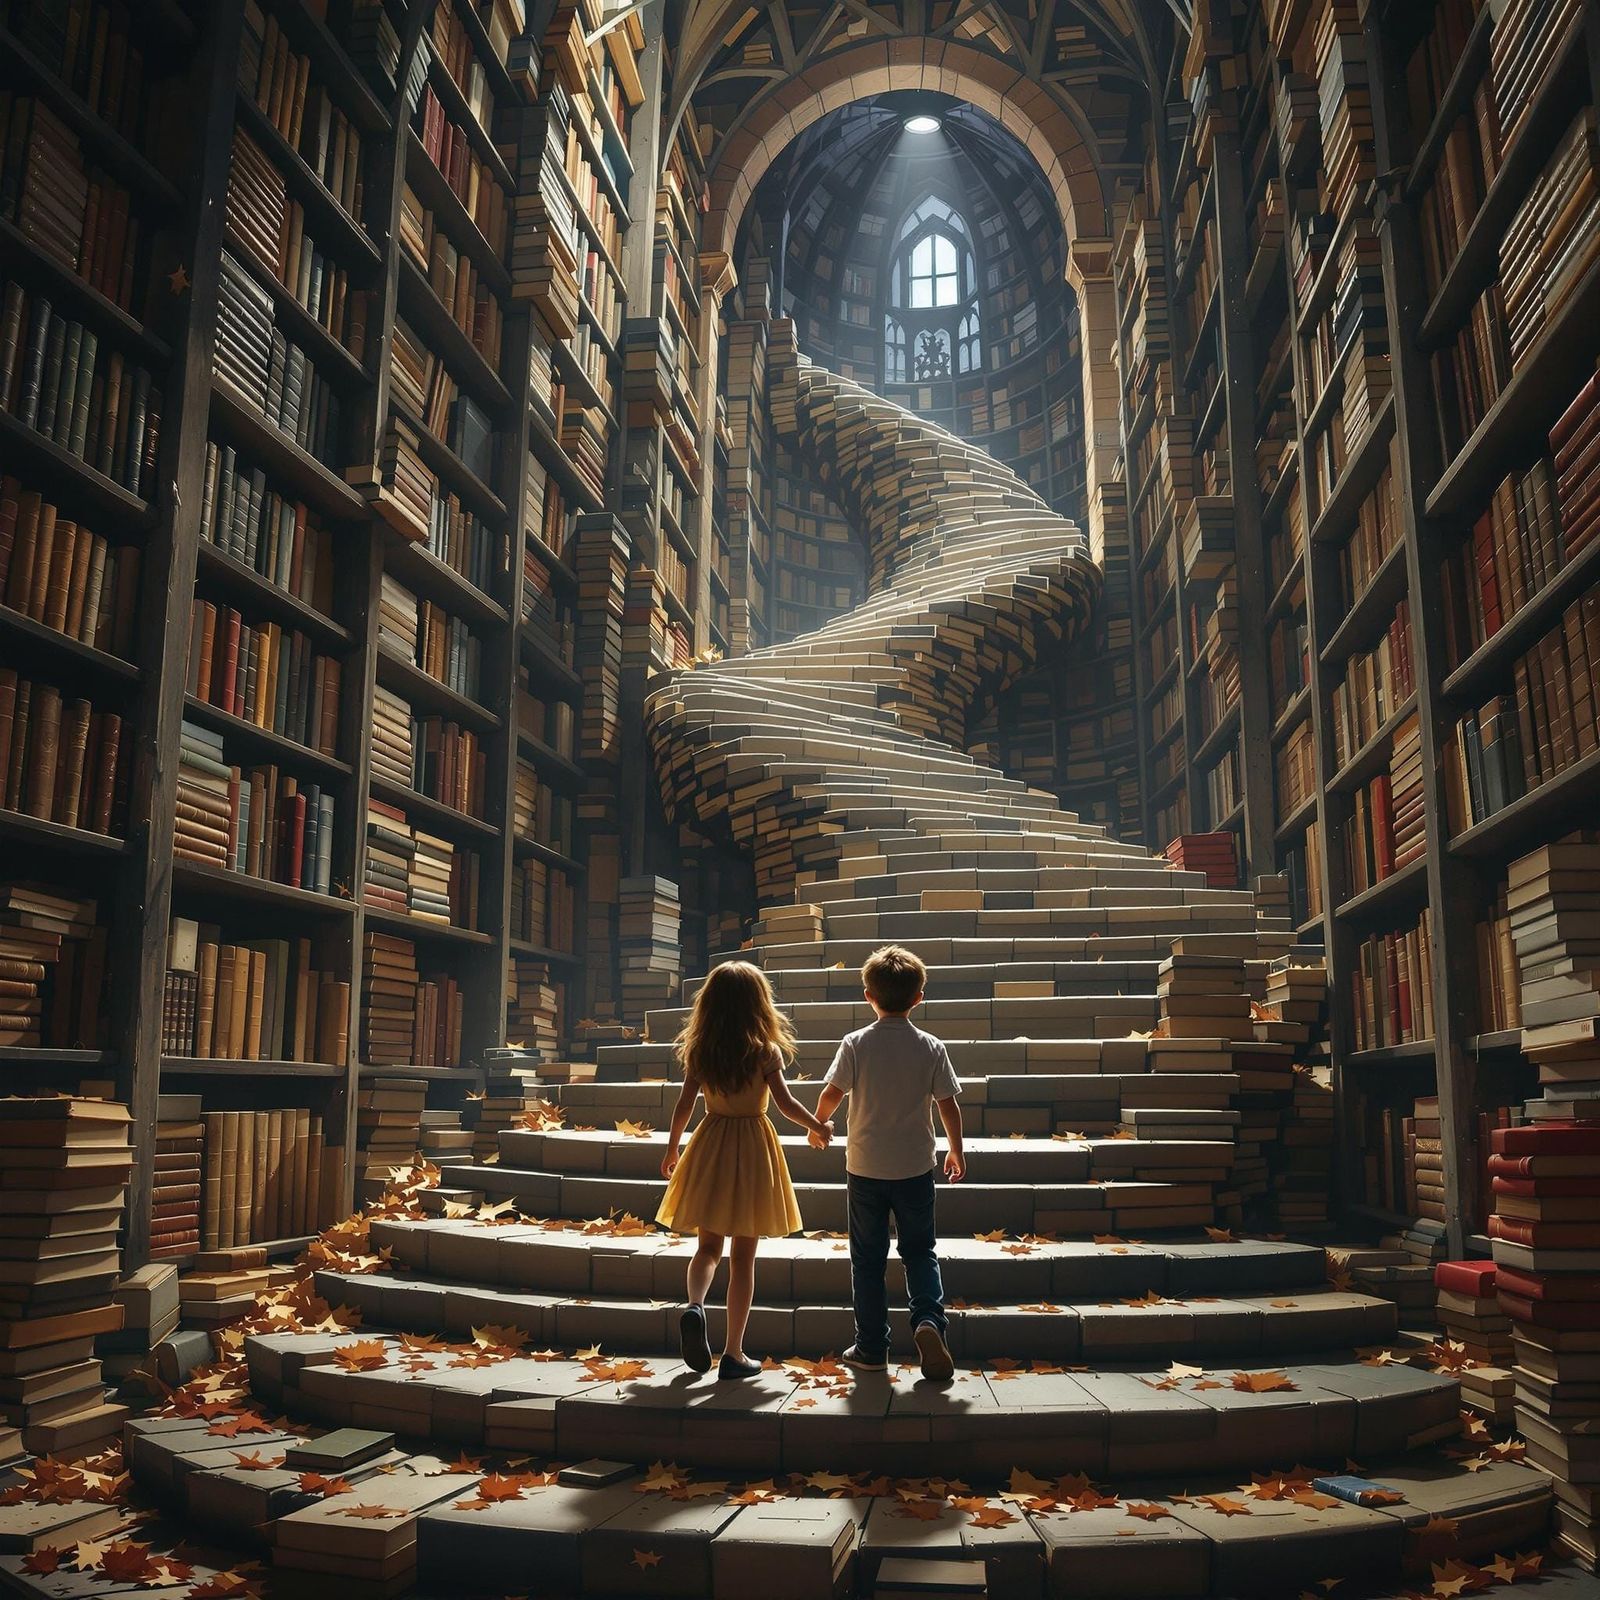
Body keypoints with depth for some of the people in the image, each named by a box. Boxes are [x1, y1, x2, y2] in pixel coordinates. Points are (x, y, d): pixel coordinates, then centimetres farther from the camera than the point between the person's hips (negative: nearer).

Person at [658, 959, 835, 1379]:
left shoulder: (698, 1050, -2)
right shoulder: (765, 1050, -10)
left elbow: (684, 1105, 2)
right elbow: (785, 1103, -11)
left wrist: (672, 1148, 16)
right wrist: (818, 1127, 7)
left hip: (710, 1146, 2)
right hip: (752, 1148, -2)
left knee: (708, 1246, 15)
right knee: (743, 1256, 6)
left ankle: (694, 1305, -14)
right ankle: (733, 1353, 10)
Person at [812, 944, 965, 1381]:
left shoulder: (855, 1044, -8)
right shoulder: (931, 1048, -5)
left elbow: (831, 1094, -8)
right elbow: (948, 1105, -1)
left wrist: (820, 1124, 13)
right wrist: (956, 1150, 14)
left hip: (865, 1167, 0)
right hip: (915, 1166, 1)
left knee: (867, 1259, 11)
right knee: (920, 1251, 14)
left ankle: (871, 1349, 16)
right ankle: (928, 1319, -10)